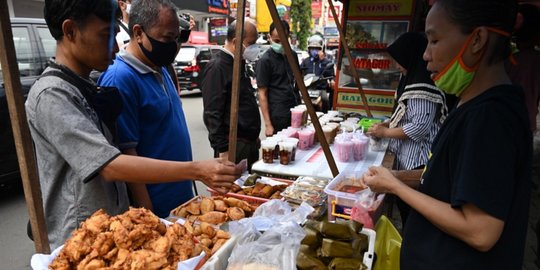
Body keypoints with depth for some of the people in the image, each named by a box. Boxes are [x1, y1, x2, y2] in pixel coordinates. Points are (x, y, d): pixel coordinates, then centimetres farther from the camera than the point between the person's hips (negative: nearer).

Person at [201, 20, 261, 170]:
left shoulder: (238, 64, 13)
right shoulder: (217, 67, -16)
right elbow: (212, 114, -20)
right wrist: (223, 150, -21)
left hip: (249, 142, 9)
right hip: (232, 145, -9)